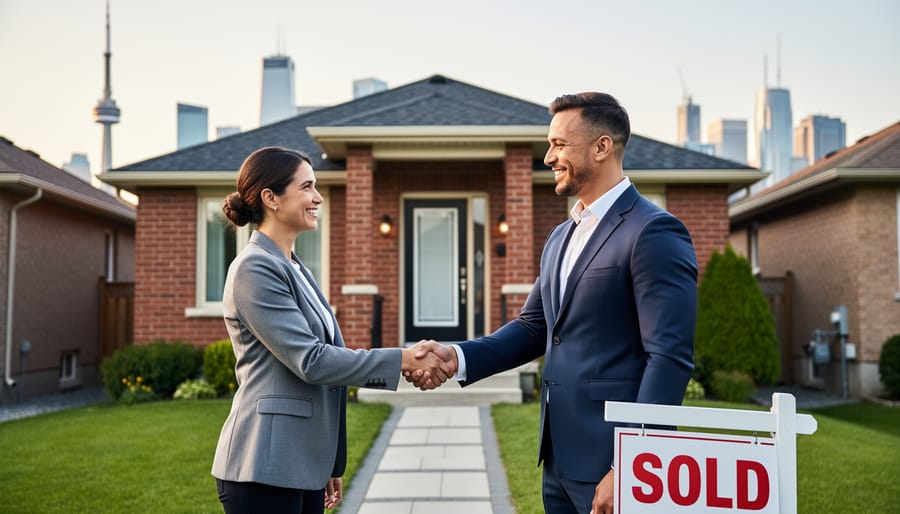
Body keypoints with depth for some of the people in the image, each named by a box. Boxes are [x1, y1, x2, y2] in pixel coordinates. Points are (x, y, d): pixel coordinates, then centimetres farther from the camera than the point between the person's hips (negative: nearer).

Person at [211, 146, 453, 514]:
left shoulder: (295, 270, 16)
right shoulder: (255, 269, -13)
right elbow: (310, 360, -19)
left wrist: (330, 464, 18)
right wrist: (404, 359, -19)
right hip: (265, 467, -9)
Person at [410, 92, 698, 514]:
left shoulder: (654, 233, -13)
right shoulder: (561, 237, 14)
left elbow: (670, 358, -18)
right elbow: (533, 327, 16)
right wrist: (459, 357, 0)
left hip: (610, 462, -8)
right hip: (560, 459, 8)